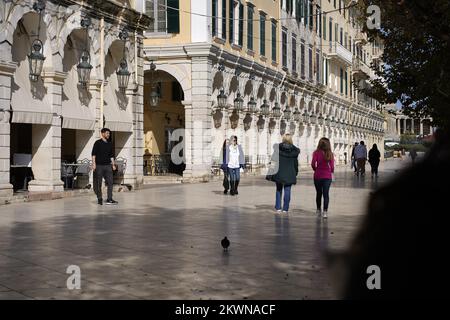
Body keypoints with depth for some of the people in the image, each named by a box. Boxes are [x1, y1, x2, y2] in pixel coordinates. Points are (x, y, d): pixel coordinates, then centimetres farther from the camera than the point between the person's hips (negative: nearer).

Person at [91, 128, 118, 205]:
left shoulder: (109, 144, 13)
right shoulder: (98, 143, -2)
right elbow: (93, 154, -6)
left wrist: (113, 164, 13)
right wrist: (94, 164, -14)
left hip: (108, 165, 4)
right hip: (99, 165, -4)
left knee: (110, 182, -4)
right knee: (98, 183, 3)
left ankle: (109, 199, -2)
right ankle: (100, 199, 14)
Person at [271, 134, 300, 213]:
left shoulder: (278, 148, -5)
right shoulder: (294, 150, -4)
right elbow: (296, 163, 2)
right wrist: (295, 173, 12)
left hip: (279, 173, 0)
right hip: (289, 174, 0)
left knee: (279, 190, 14)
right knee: (287, 191, 5)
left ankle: (278, 207, 13)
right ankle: (285, 208, 5)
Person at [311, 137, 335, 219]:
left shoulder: (316, 153, -8)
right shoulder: (330, 154, -5)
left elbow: (313, 164, -12)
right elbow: (332, 166, -6)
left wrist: (315, 169, 8)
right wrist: (331, 172, 14)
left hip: (317, 176, 0)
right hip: (327, 176, 0)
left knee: (318, 193, 15)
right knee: (326, 194, 2)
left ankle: (319, 210, 26)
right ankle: (325, 212, -5)